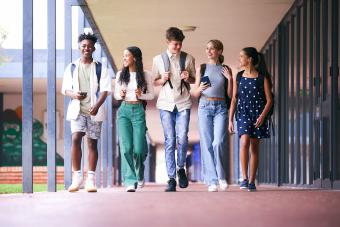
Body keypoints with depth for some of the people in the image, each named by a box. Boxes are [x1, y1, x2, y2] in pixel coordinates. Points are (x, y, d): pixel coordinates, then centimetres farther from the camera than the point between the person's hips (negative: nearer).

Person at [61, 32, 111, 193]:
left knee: (92, 143, 1)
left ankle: (90, 179, 4)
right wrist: (73, 94, -13)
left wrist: (97, 106, -18)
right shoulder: (72, 67, 11)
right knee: (75, 139, -15)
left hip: (94, 110, 0)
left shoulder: (100, 68, 6)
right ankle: (77, 177, -9)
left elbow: (105, 90, -1)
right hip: (77, 109, 0)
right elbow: (65, 88, 11)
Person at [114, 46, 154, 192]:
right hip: (124, 110, 1)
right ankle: (130, 182, -12)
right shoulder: (121, 74, 8)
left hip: (138, 111, -1)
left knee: (138, 149, -2)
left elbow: (151, 95, 7)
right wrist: (120, 95, -7)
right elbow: (116, 94, 15)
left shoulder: (145, 75, 2)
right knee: (126, 147, -12)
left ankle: (140, 176, 29)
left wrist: (140, 95, -12)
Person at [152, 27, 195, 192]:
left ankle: (181, 169, 15)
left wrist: (187, 78, -8)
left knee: (182, 138, -10)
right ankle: (171, 178, 1)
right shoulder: (158, 59, 6)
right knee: (169, 141, -2)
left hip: (183, 103, 0)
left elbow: (194, 80, 14)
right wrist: (163, 79, -9)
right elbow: (154, 82, 13)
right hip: (166, 104, 0)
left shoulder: (188, 59, 6)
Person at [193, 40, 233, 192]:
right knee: (207, 144, -4)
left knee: (218, 142, -15)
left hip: (221, 108, -1)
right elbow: (195, 94, 10)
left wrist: (230, 79, -5)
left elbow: (230, 95, 8)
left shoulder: (226, 70, 10)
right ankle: (212, 181, -1)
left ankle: (221, 176, 3)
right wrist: (200, 89, -11)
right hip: (205, 106, 1)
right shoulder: (202, 68, 10)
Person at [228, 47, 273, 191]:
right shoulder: (239, 77, 8)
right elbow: (234, 99, 10)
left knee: (254, 147, 4)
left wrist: (262, 116, -16)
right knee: (244, 142, -19)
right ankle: (244, 178, -18)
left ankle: (252, 182, 10)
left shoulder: (262, 77, -1)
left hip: (258, 114, -1)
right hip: (243, 113, 1)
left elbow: (269, 100, -2)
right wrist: (230, 120, 4)